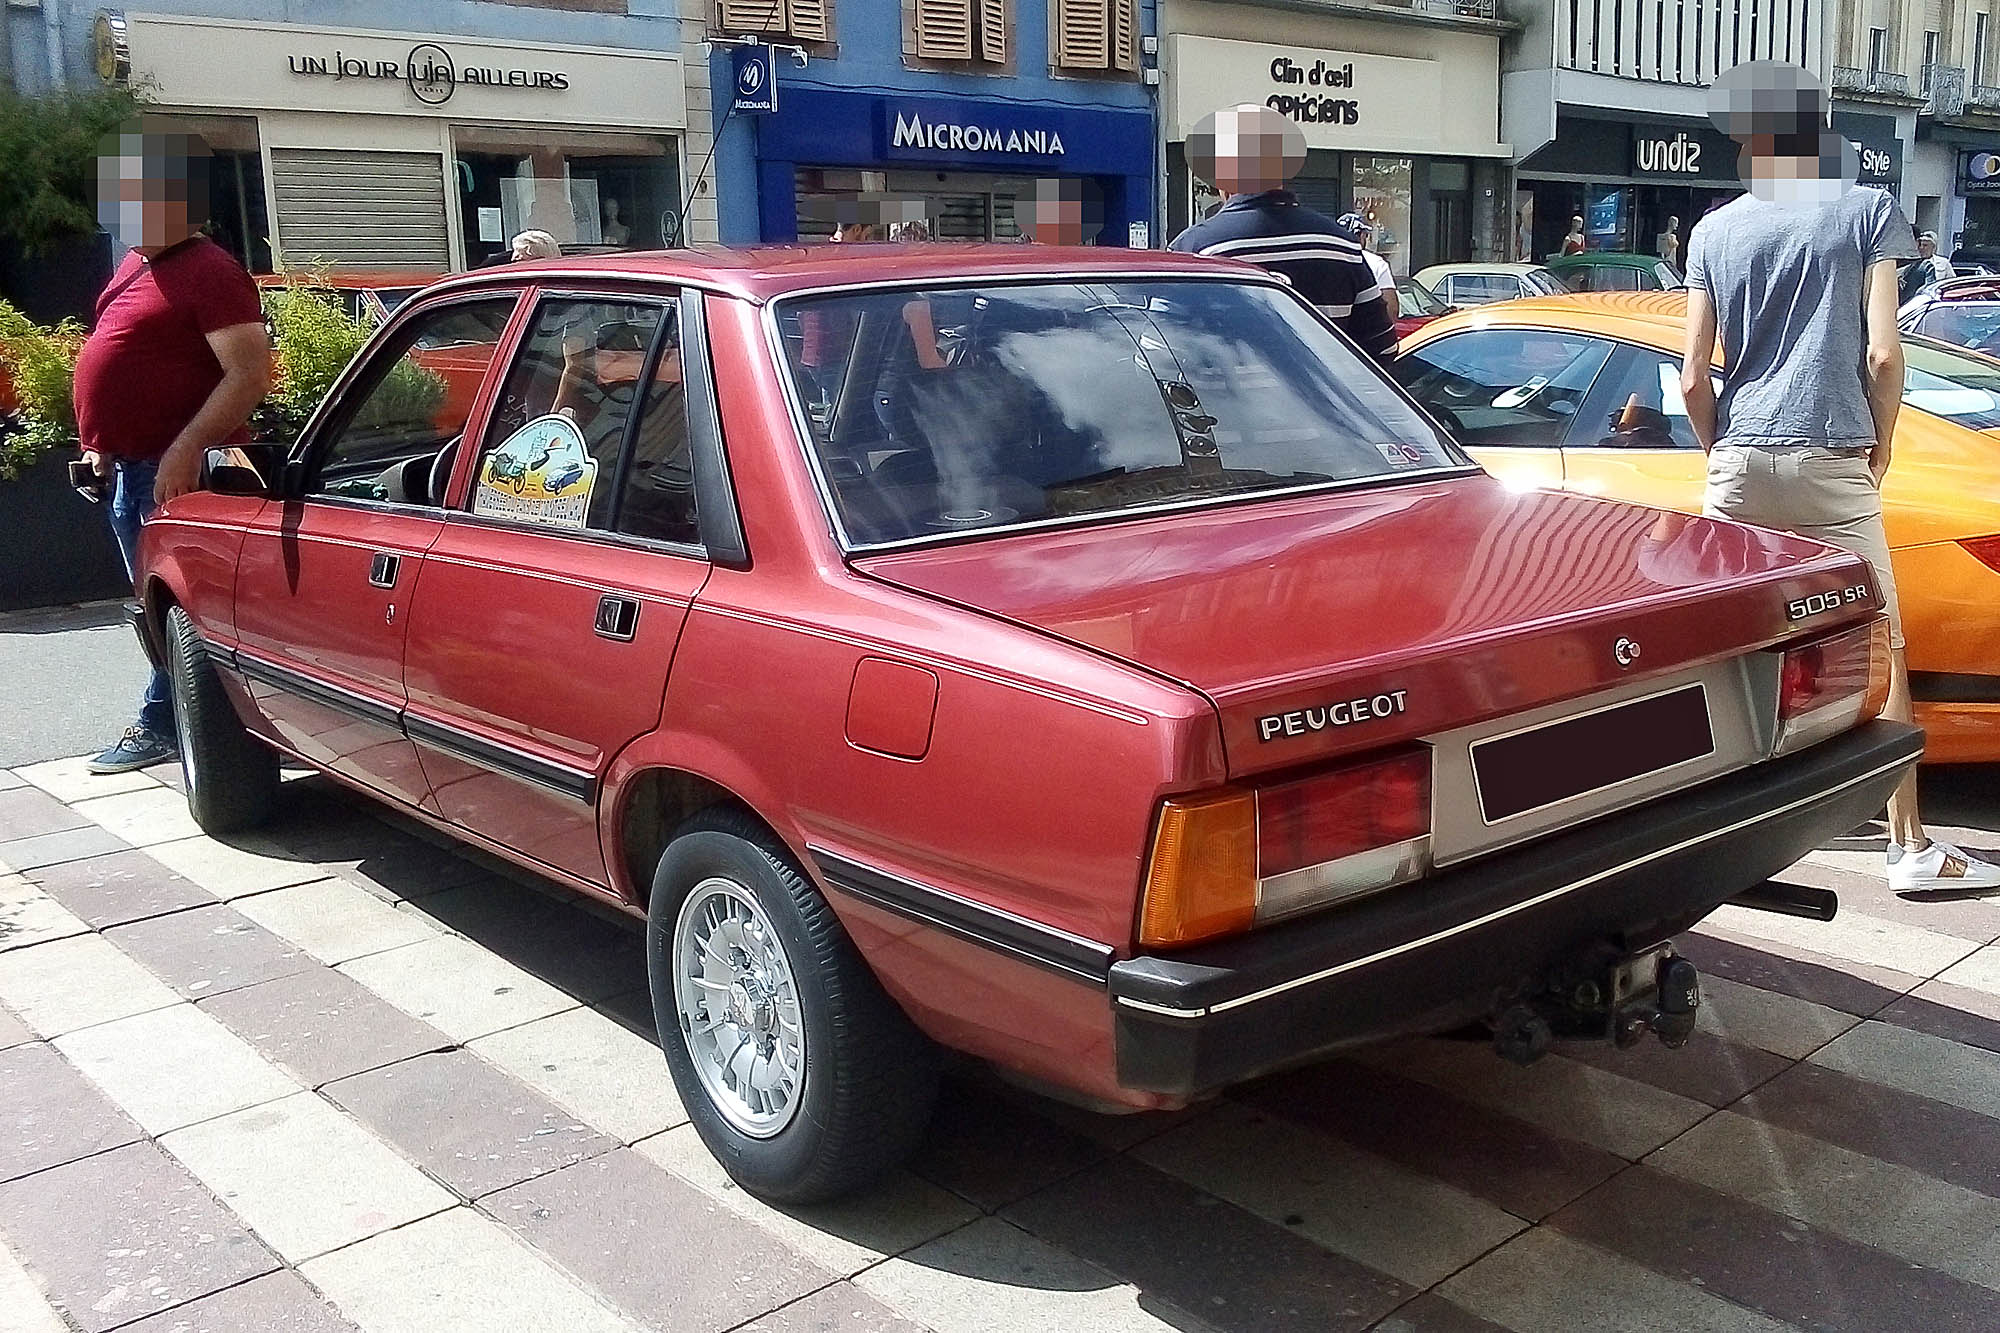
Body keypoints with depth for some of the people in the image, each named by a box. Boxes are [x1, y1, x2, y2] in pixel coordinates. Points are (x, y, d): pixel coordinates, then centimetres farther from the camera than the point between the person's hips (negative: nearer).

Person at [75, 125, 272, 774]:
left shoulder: (208, 271, -14)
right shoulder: (136, 264, 15)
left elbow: (250, 373, -22)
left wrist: (185, 450, -26)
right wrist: (104, 444, 22)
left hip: (176, 471, -10)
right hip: (131, 468, 10)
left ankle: (159, 725, 7)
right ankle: (166, 724, 24)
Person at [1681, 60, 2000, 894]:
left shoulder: (1714, 231, 8)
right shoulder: (1868, 211, 1)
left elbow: (1694, 377, 5)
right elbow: (1883, 355, -7)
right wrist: (1879, 449, 7)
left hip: (1739, 460, 3)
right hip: (1832, 461, -3)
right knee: (1881, 653, 2)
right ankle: (1910, 848, 2)